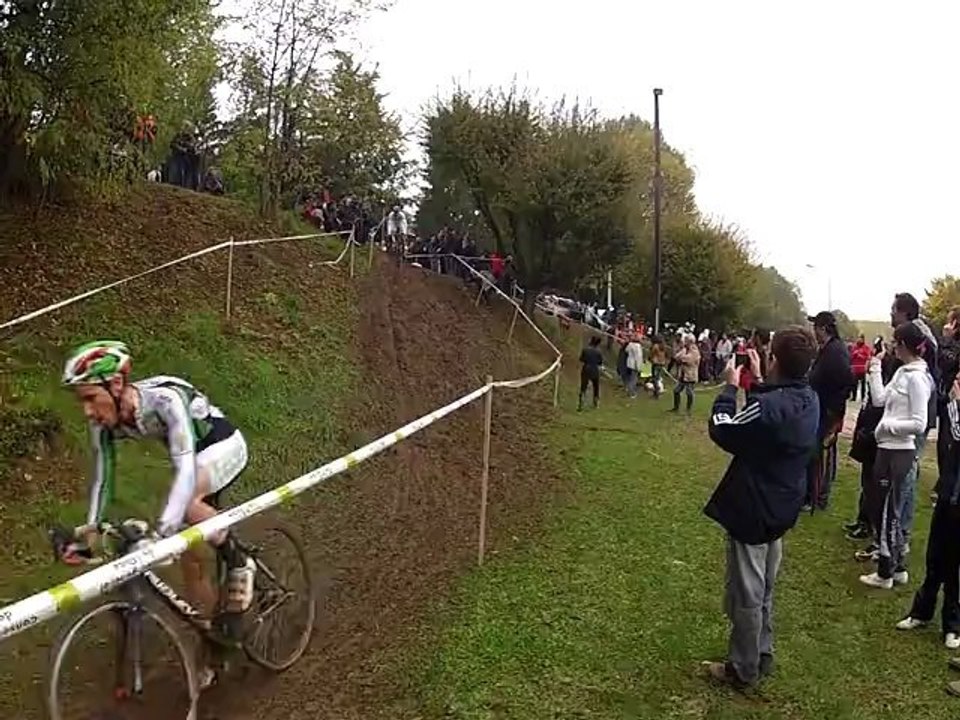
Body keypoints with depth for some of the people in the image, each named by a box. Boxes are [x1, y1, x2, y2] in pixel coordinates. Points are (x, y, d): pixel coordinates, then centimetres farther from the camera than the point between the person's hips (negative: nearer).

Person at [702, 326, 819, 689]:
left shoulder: (769, 404, -30)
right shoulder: (809, 400, -3)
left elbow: (721, 430, -21)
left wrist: (730, 386, -11)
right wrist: (758, 382, 9)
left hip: (751, 509, -8)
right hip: (780, 507, 8)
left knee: (746, 593, 7)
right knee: (763, 589, 24)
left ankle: (743, 669, 22)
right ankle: (762, 656, 38)